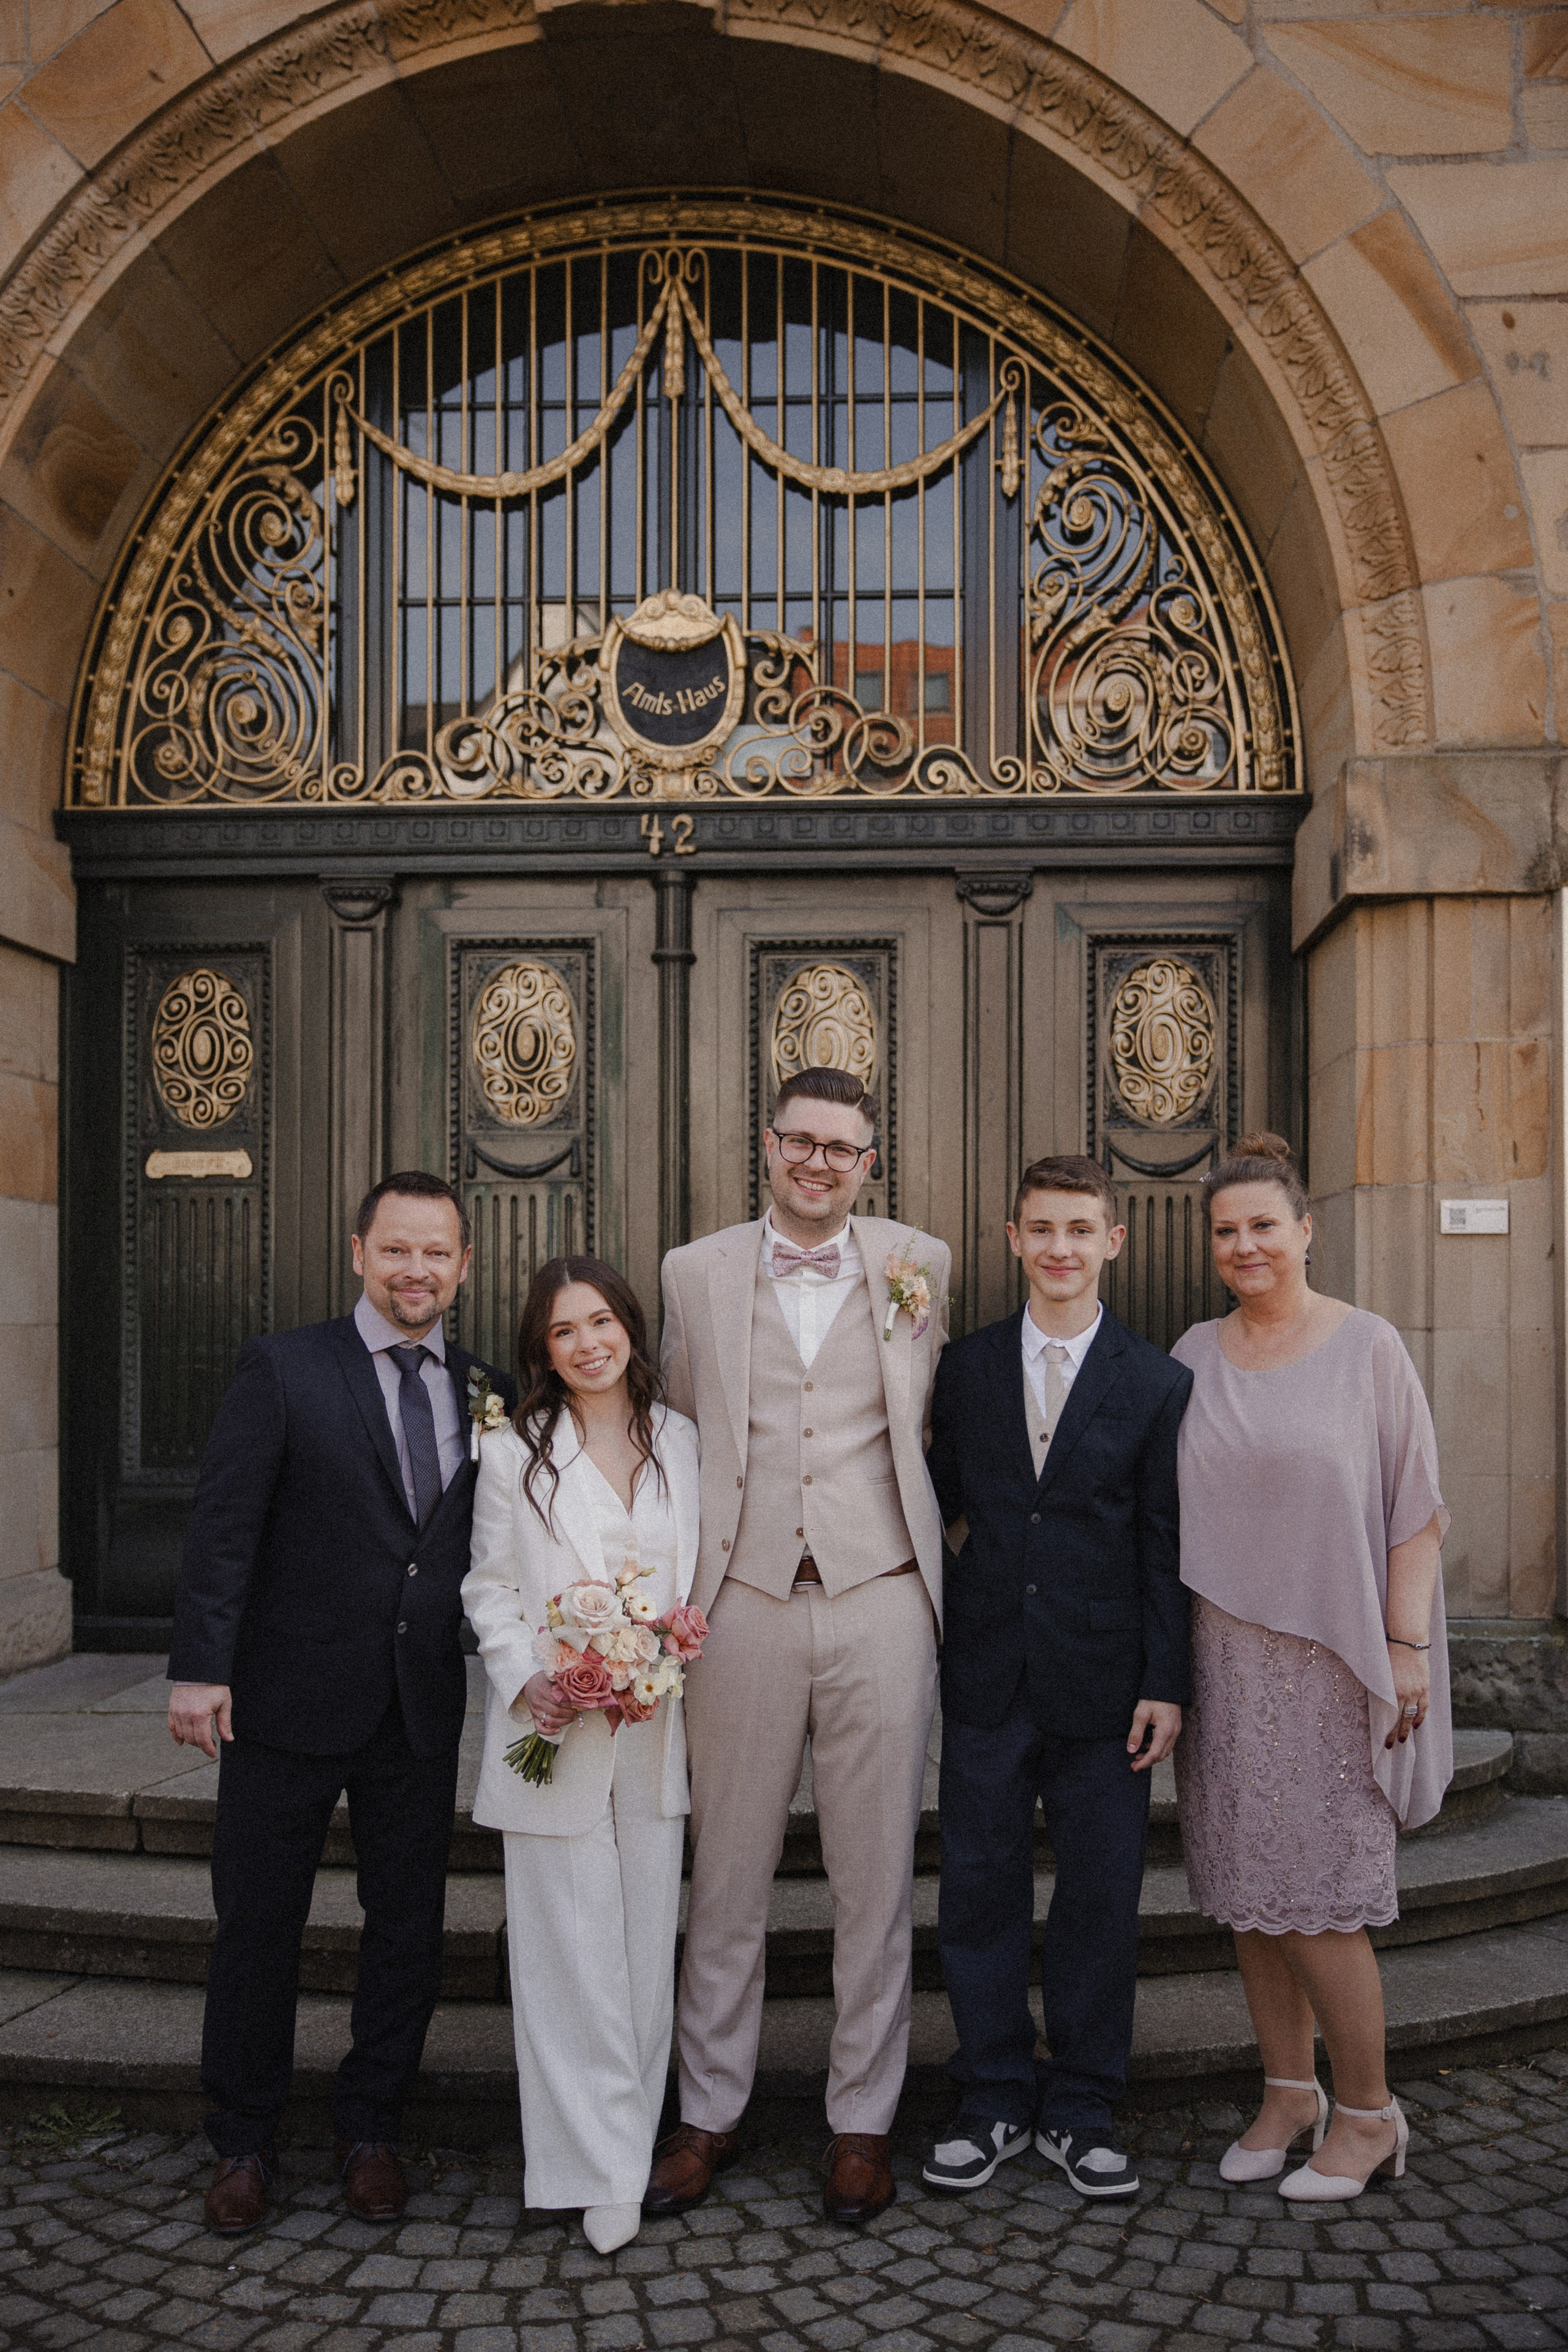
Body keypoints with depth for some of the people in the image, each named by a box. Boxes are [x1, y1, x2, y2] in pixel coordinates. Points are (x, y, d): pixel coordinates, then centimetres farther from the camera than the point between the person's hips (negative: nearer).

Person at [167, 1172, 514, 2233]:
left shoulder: (490, 1394, 5)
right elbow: (225, 1527, -9)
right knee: (258, 1927, 10)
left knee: (408, 1927, 13)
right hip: (290, 1703, -3)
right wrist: (201, 1668, -15)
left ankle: (371, 2131, 32)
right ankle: (245, 2145, 29)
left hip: (423, 1708, 3)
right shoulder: (282, 1369, -5)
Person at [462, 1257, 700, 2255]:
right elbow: (490, 1588, 2)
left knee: (648, 1938, 9)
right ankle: (600, 2170, 12)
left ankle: (633, 2141, 25)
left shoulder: (681, 1440, 5)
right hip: (556, 1730, -2)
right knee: (571, 1947, 1)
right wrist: (525, 1679, -12)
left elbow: (700, 1571, 12)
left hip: (655, 1723, 3)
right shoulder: (513, 1453, -1)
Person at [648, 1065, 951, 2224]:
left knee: (876, 1878, 9)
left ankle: (863, 2120, 25)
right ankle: (710, 2115, 27)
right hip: (745, 1601, 1)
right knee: (728, 1875, 10)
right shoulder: (697, 1271, 6)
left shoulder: (919, 1264, 5)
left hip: (879, 1603, 0)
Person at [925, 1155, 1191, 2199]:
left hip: (1103, 1682, -1)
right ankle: (997, 2101, 26)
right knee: (980, 1890, 9)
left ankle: (1081, 2110, 26)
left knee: (1101, 1899, 8)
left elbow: (1167, 1546, -1)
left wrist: (1166, 1682, -5)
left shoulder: (1159, 1384, 0)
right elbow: (939, 1503, 8)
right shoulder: (965, 1368, 5)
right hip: (987, 1675, 2)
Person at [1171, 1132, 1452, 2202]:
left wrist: (1407, 1647, -10)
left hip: (1329, 1657, -4)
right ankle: (1288, 2091, 25)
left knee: (1318, 1891, -2)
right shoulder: (1196, 1354, 7)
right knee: (1248, 1885, 9)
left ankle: (1369, 2113, 16)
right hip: (1224, 1658, 4)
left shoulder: (1368, 1346, -4)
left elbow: (1414, 1507, -4)